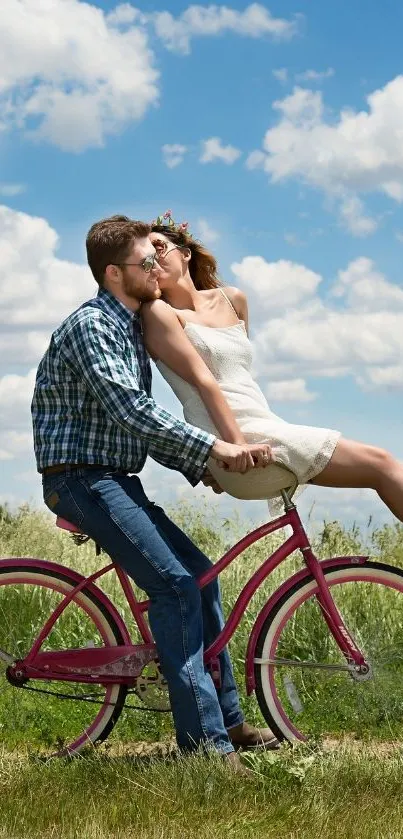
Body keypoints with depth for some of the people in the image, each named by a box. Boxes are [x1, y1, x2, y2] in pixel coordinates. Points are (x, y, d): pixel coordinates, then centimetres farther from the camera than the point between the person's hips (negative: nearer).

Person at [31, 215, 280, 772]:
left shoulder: (131, 329, 17)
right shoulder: (90, 325, -14)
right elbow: (129, 410, -26)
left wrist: (199, 466, 9)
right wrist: (213, 447, -29)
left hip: (116, 481, 10)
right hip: (82, 479, -10)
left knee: (199, 573, 9)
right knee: (174, 581, -20)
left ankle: (228, 720, 17)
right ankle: (204, 741, -19)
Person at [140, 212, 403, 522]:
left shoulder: (232, 299, 17)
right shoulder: (159, 312, -2)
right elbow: (202, 380, -13)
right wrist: (238, 446, -20)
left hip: (268, 429, 7)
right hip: (239, 440, -7)